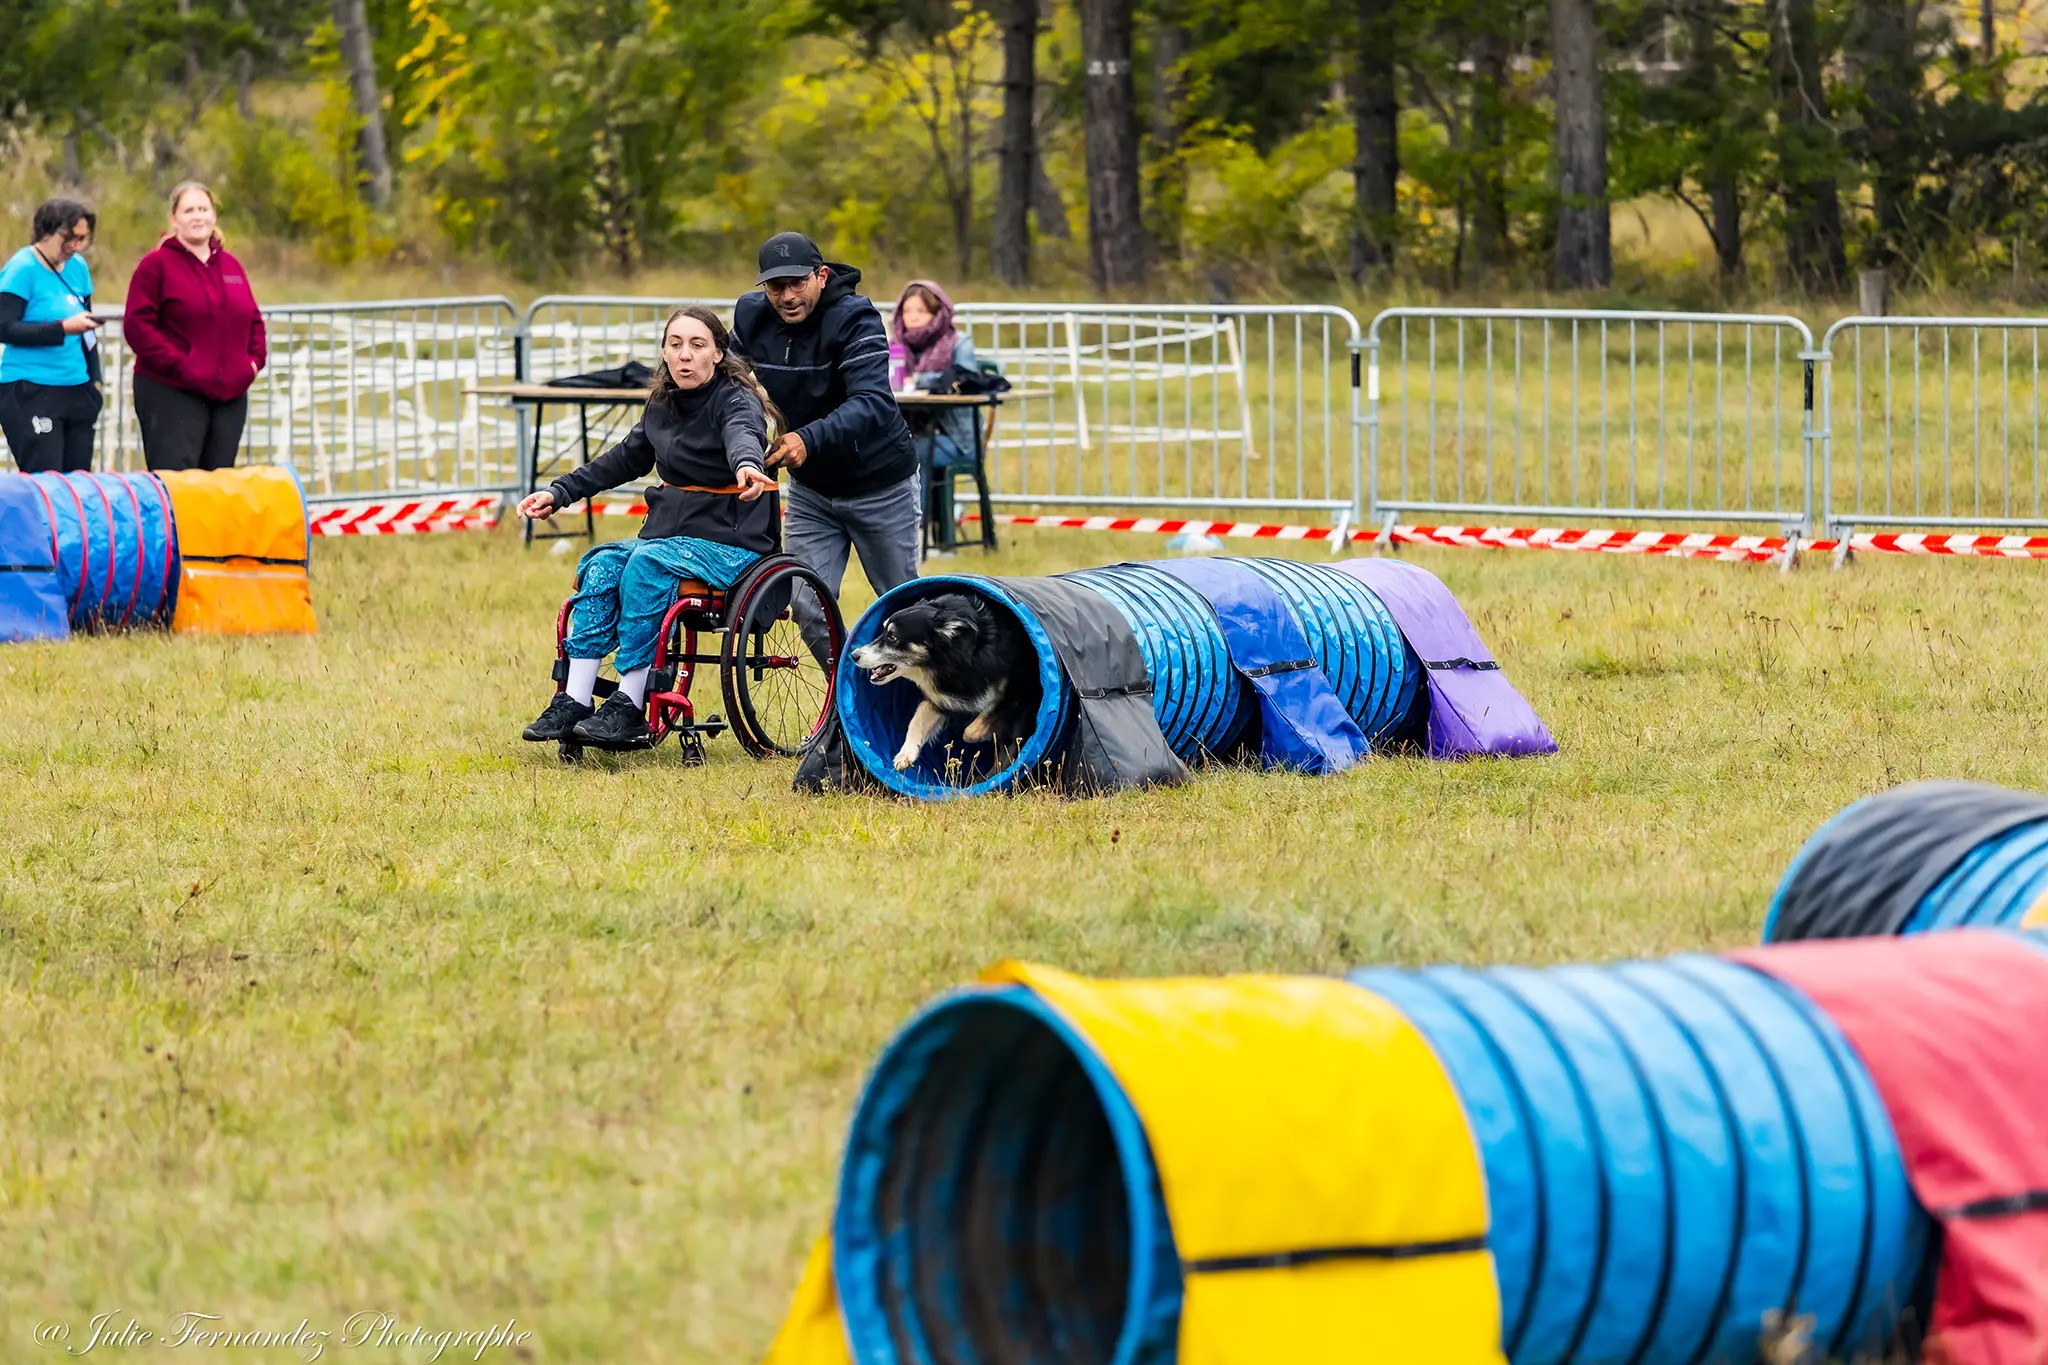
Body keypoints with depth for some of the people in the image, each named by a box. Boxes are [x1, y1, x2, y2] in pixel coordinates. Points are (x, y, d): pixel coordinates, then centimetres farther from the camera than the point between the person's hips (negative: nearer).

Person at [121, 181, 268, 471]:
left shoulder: (230, 265, 16)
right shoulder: (156, 265, -3)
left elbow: (253, 319, 22)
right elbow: (136, 325, -10)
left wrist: (254, 360, 5)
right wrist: (176, 364, -16)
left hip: (230, 394, 6)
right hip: (173, 394, -6)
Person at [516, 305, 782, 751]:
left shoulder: (736, 400, -9)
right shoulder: (663, 406, 12)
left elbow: (742, 434, -33)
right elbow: (624, 459, 26)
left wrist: (746, 465, -57)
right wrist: (559, 493, 19)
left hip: (731, 543, -7)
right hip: (669, 534, 7)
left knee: (647, 564, -33)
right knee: (600, 565, -20)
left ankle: (629, 705, -33)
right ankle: (573, 702, -25)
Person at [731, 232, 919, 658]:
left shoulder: (855, 319, -25)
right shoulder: (751, 316, -9)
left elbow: (872, 402, -37)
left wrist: (809, 440, -52)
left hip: (880, 484, -4)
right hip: (811, 489, 4)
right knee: (808, 609, -3)